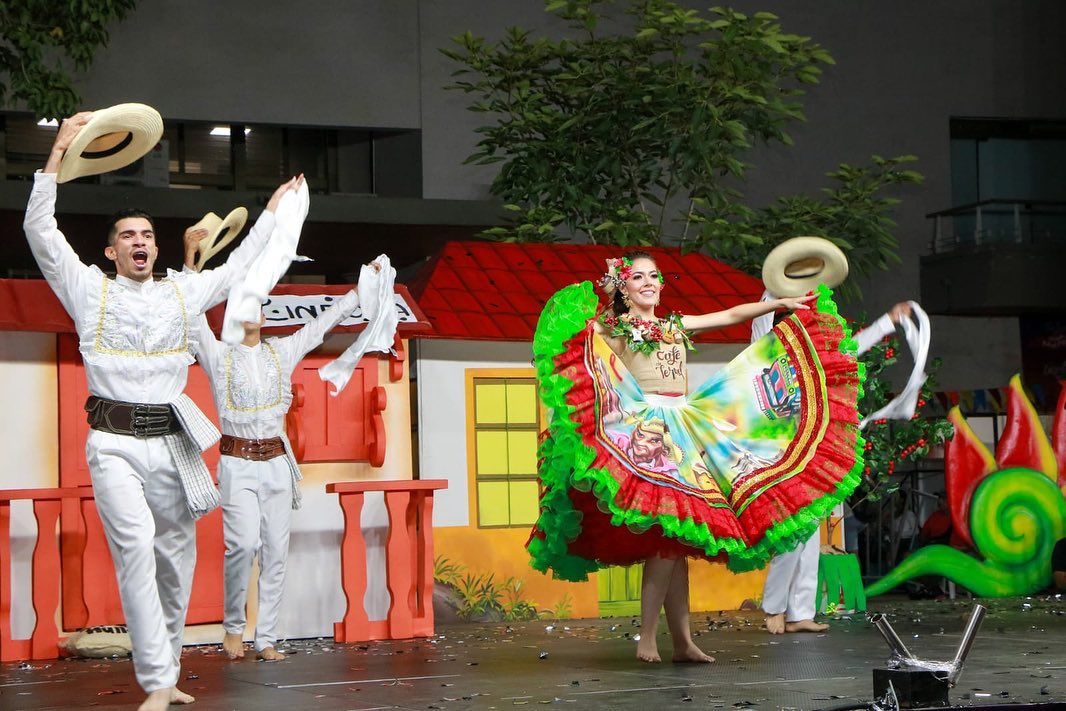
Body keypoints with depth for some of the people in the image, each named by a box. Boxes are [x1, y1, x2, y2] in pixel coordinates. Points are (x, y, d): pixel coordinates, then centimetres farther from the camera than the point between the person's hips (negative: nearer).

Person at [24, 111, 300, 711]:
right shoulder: (90, 289, 7)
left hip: (173, 442, 4)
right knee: (136, 546, -20)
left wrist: (273, 210, 36)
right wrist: (59, 154, -8)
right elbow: (41, 230, -1)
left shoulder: (182, 293, 16)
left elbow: (238, 268, 31)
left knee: (177, 556, 5)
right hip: (116, 444, -4)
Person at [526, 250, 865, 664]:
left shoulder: (676, 326, 20)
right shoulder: (612, 329, 3)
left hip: (683, 435, 6)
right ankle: (647, 639, -10)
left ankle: (682, 641, 5)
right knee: (667, 539, -15)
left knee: (679, 541, 4)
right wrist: (587, 321, -36)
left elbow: (732, 315, 22)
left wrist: (783, 303, 20)